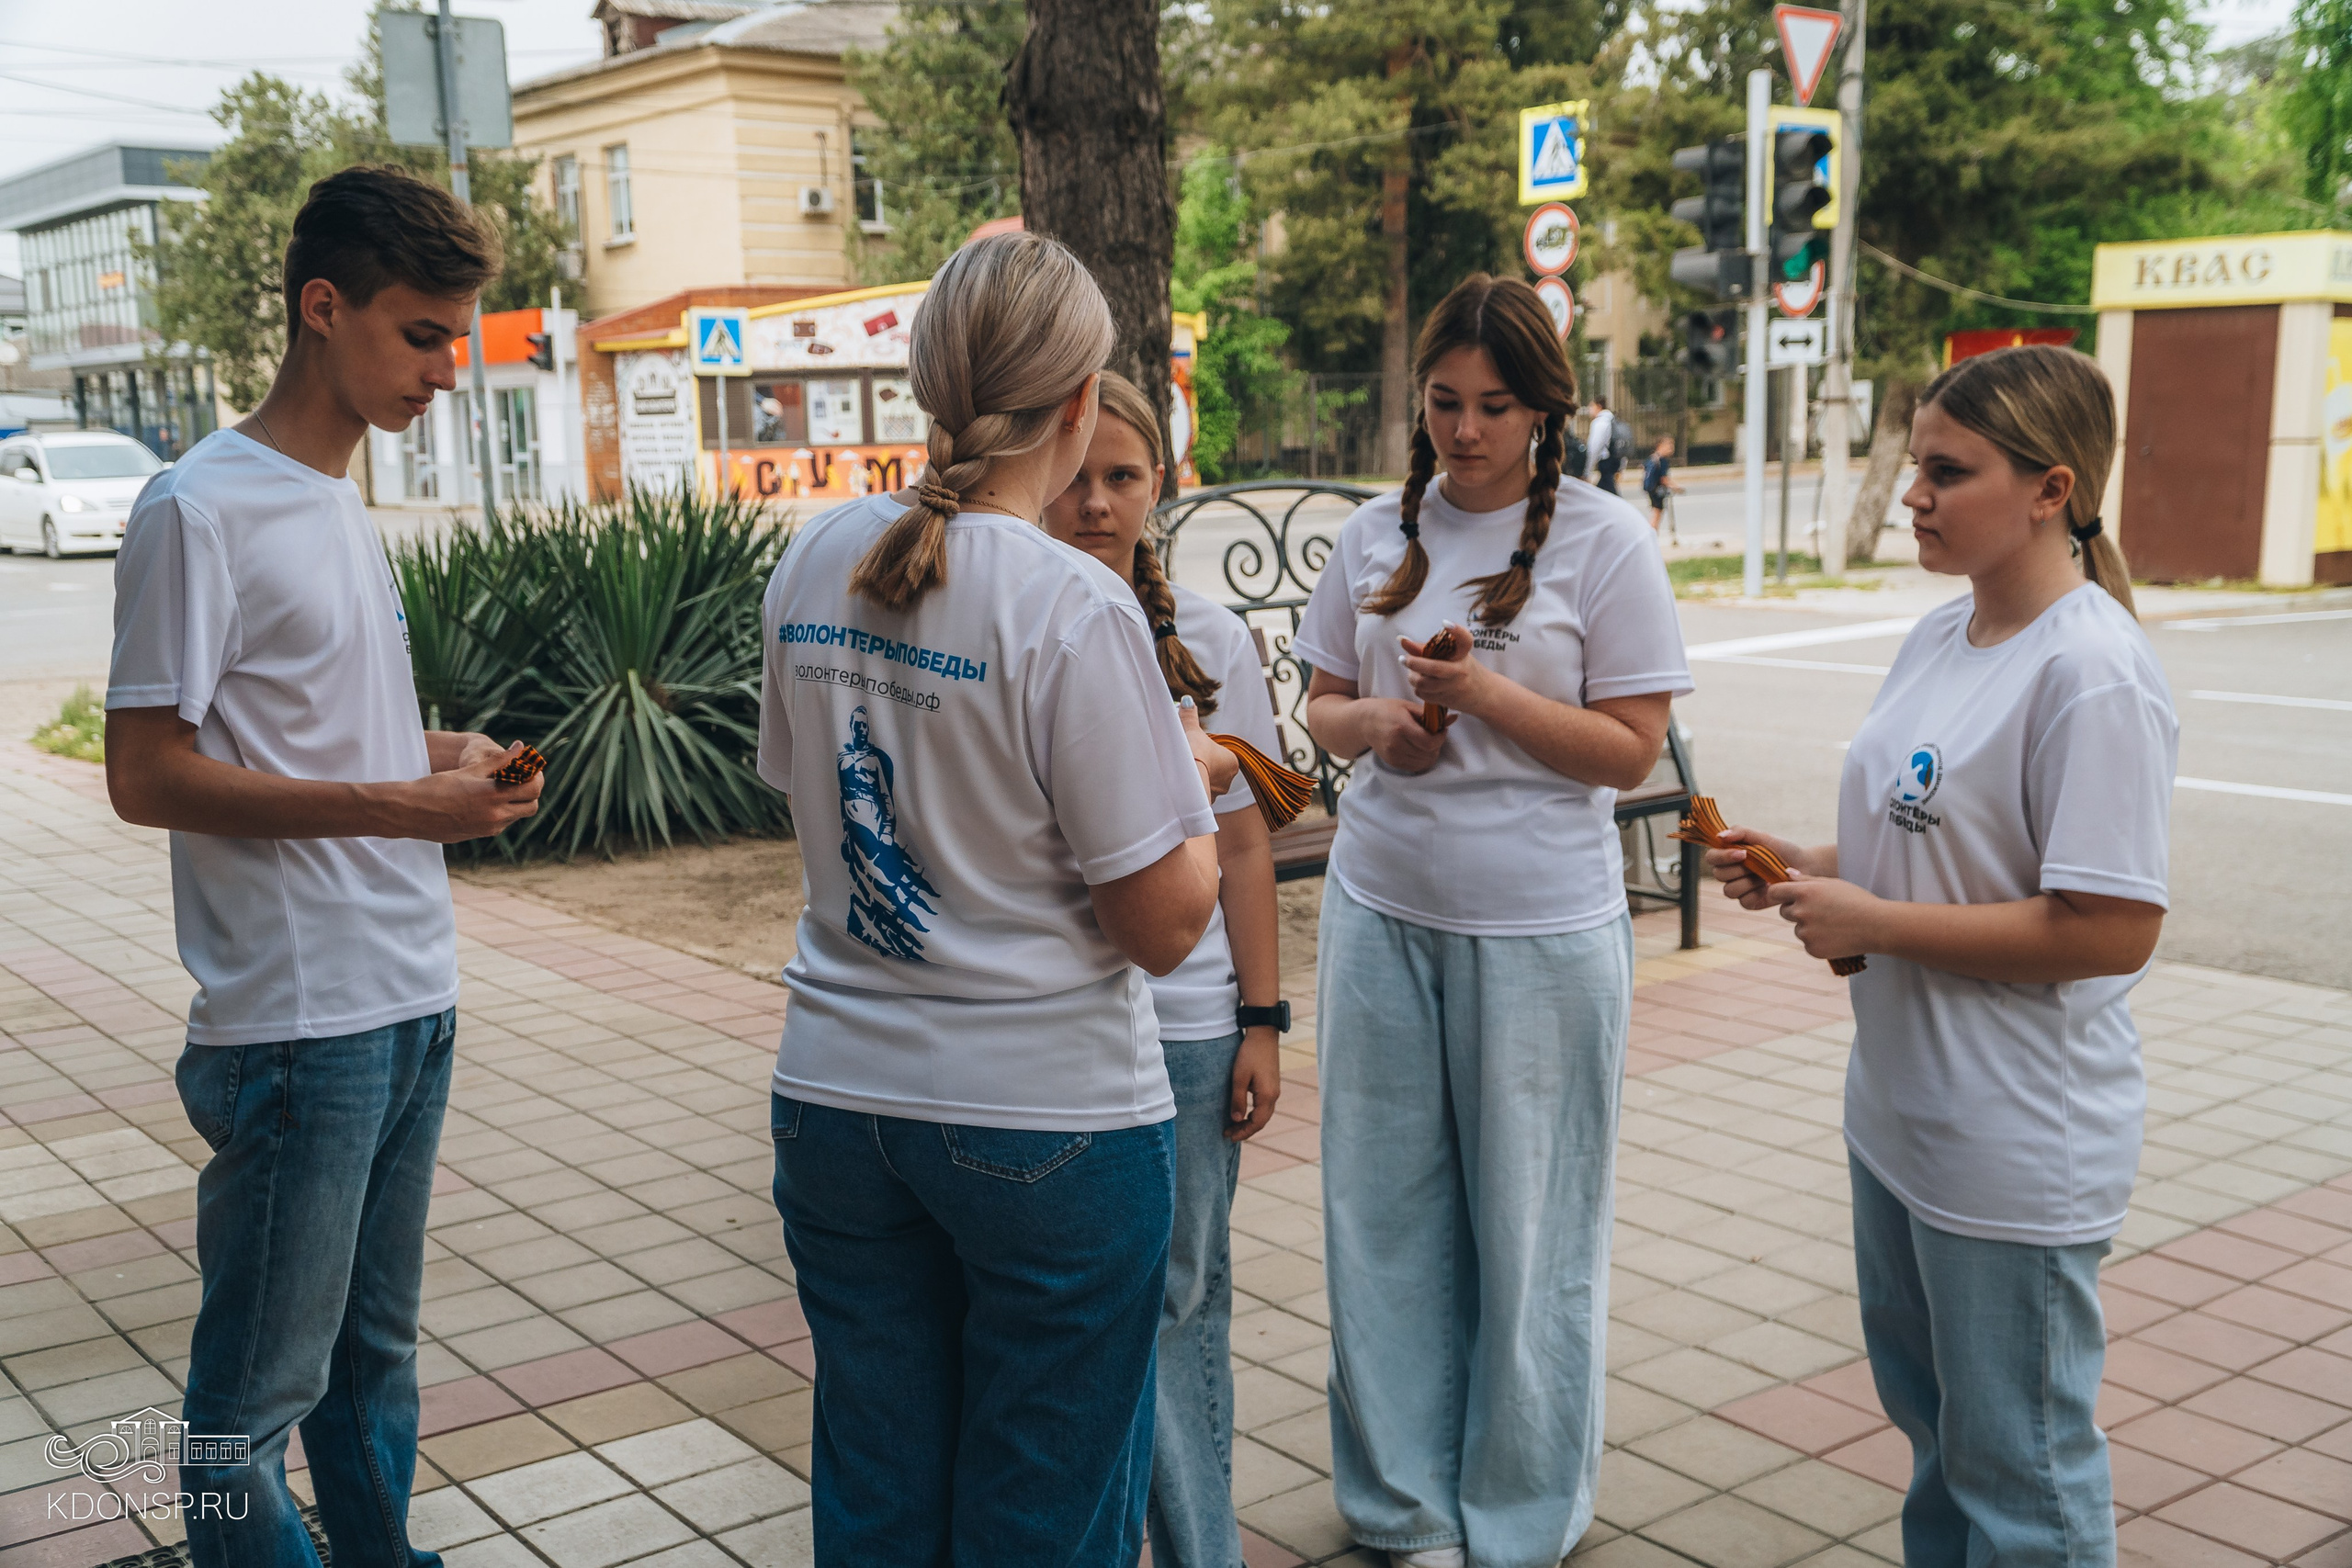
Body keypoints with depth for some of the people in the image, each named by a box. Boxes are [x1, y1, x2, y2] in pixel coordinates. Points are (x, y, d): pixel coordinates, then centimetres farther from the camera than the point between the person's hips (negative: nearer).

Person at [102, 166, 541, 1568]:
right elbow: (147, 777, -16)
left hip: (413, 1002, 9)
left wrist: (445, 752, 3)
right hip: (297, 1019, -8)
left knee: (377, 1348, 19)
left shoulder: (345, 505, 14)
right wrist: (394, 803, -19)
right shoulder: (200, 510, -12)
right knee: (258, 1397, 3)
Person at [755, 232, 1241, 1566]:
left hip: (836, 1096, 6)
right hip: (1045, 1117, -5)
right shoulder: (1075, 609, -18)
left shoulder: (816, 565, 1)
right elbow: (1166, 927, -15)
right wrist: (1195, 782, 4)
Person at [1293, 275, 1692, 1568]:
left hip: (1540, 927, -4)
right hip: (1381, 912, 4)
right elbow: (1321, 705, 14)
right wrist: (1373, 724, -8)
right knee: (1387, 1211, 10)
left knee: (1528, 1221, 6)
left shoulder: (1603, 541, -5)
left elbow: (1632, 748, -7)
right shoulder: (1376, 535, 7)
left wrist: (1485, 694, -19)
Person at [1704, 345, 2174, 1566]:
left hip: (2018, 1145, -9)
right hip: (1901, 1105, 9)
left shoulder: (2092, 673, -22)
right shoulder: (1939, 636, 6)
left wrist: (1874, 923, -21)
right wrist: (1805, 865, -1)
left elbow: (2111, 929, -26)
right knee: (1930, 1417, 26)